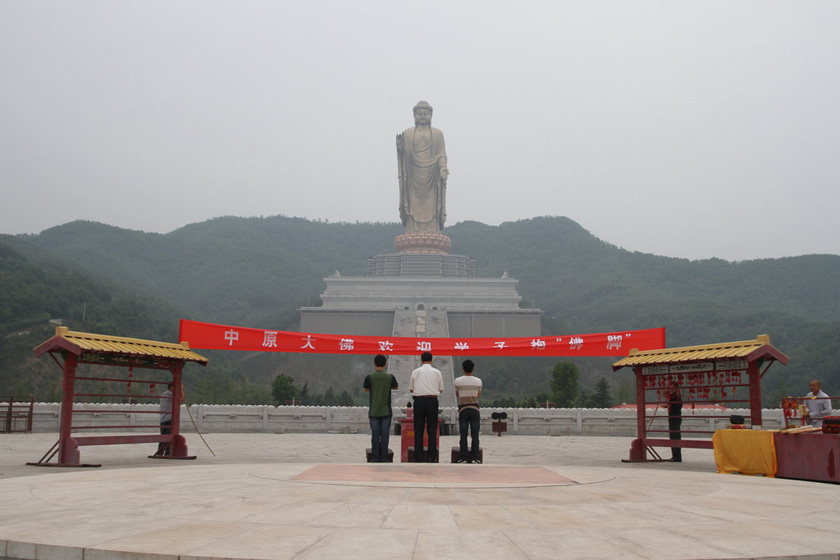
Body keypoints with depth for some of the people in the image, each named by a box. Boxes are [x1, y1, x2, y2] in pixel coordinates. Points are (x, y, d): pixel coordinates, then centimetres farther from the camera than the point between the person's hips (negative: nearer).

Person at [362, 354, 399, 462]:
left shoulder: (370, 377, -8)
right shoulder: (390, 377, -6)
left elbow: (365, 389, 9)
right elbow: (396, 387, 13)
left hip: (373, 411, 0)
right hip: (386, 411, 0)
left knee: (375, 435, 4)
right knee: (385, 435, 4)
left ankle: (375, 457, 5)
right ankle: (384, 457, 5)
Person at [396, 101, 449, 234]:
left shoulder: (437, 134, 12)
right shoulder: (407, 134, 13)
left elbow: (442, 154, 3)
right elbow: (403, 154, 4)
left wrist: (443, 167, -16)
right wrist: (400, 146, -18)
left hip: (431, 178, 0)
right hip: (413, 179, 0)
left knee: (431, 212, -7)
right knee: (413, 212, -7)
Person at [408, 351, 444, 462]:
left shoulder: (415, 372, 2)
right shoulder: (437, 372, 3)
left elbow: (410, 389, 9)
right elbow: (441, 389, 10)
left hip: (419, 401, 0)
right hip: (432, 400, 0)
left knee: (418, 430, 4)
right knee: (432, 430, 5)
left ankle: (418, 457, 2)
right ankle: (432, 457, 4)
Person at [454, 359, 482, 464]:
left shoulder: (458, 381, -4)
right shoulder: (478, 381, -1)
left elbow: (457, 395, 7)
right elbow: (478, 395, 10)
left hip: (463, 409, 0)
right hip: (475, 409, 0)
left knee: (463, 435, 3)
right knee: (475, 435, 2)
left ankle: (463, 458, 2)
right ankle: (475, 458, 0)